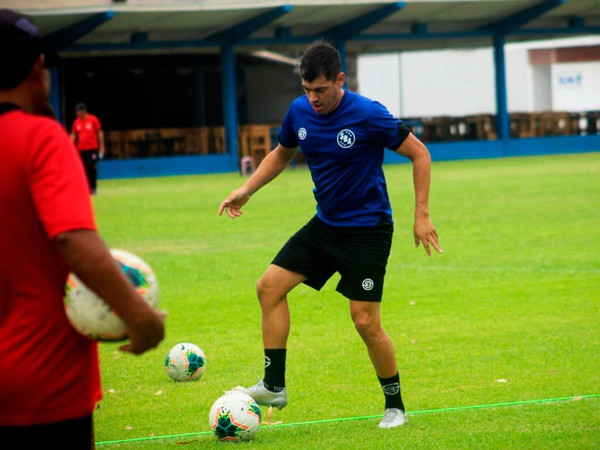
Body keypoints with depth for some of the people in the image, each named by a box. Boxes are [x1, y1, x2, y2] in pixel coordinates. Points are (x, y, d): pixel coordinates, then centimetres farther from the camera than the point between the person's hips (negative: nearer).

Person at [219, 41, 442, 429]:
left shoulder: (367, 115, -20)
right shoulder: (300, 111, -2)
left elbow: (419, 154, -11)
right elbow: (282, 154, 18)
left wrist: (422, 215, -14)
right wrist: (247, 190, 5)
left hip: (367, 229, -6)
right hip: (325, 224, 6)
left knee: (366, 321, -9)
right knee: (270, 286, -4)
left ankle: (395, 406, 9)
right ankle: (274, 386, 3)